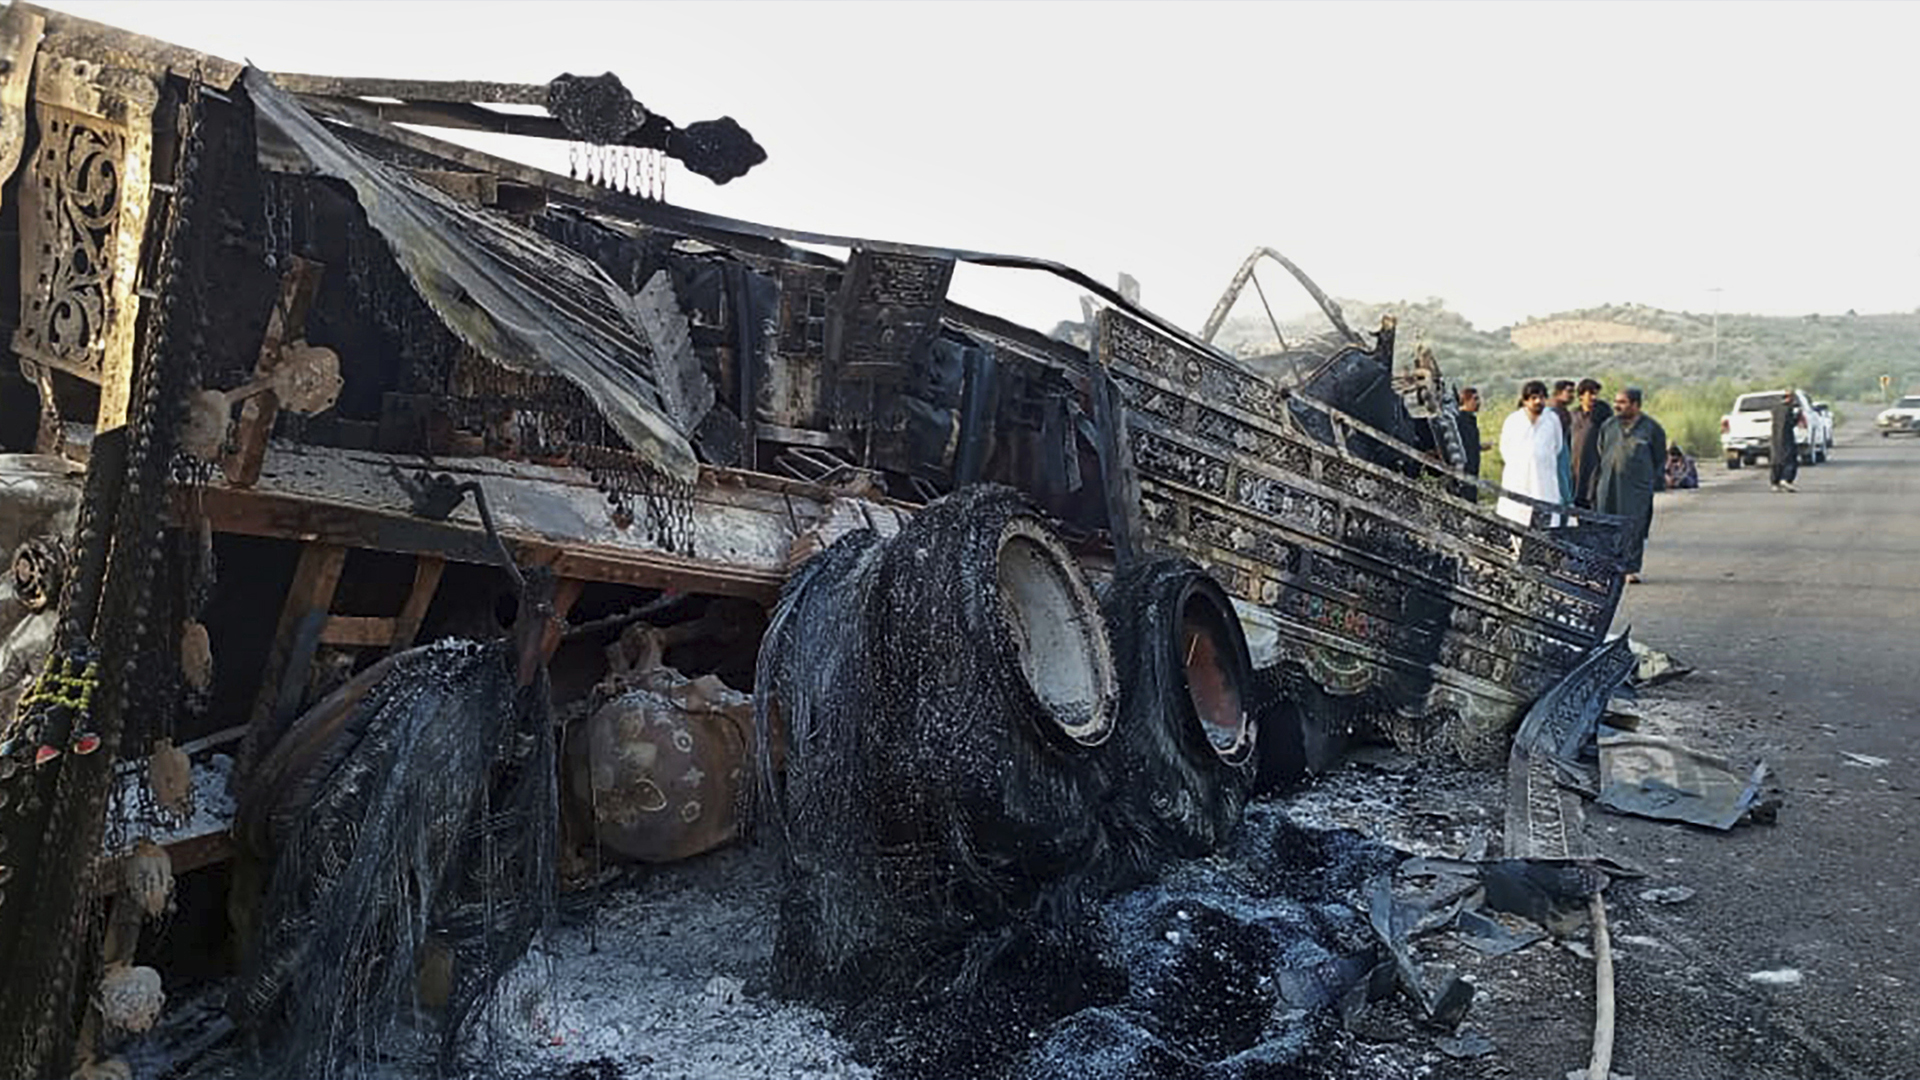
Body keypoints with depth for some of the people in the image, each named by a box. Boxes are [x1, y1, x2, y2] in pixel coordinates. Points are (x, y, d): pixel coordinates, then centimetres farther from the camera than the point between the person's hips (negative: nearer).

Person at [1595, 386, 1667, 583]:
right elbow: (1599, 455, 16)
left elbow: (1660, 459, 9)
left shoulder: (1651, 427, 4)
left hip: (1638, 487, -3)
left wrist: (1657, 483, 3)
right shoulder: (1608, 425, 12)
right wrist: (1596, 483, 11)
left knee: (1634, 528, -2)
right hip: (1609, 487, 3)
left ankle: (1631, 569, 5)